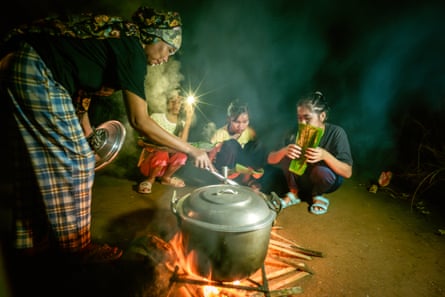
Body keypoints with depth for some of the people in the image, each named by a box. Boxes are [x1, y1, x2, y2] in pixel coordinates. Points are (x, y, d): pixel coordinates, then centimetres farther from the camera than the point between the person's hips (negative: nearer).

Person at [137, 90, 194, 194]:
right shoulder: (156, 117, -9)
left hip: (166, 164, 3)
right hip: (150, 159, -3)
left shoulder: (181, 124, -1)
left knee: (182, 155, -28)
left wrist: (188, 120, -22)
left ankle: (166, 177, 0)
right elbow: (140, 141, -9)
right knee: (162, 154, -35)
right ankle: (150, 179, -6)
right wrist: (155, 145, -29)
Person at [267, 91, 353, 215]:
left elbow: (348, 172, -27)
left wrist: (325, 155, -44)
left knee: (321, 170, -36)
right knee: (286, 154, -24)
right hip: (302, 178, 2)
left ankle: (317, 195, 0)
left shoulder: (336, 133, -24)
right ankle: (294, 192, -2)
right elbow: (270, 159, -17)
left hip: (326, 179, -2)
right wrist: (285, 150, -39)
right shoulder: (297, 132, -18)